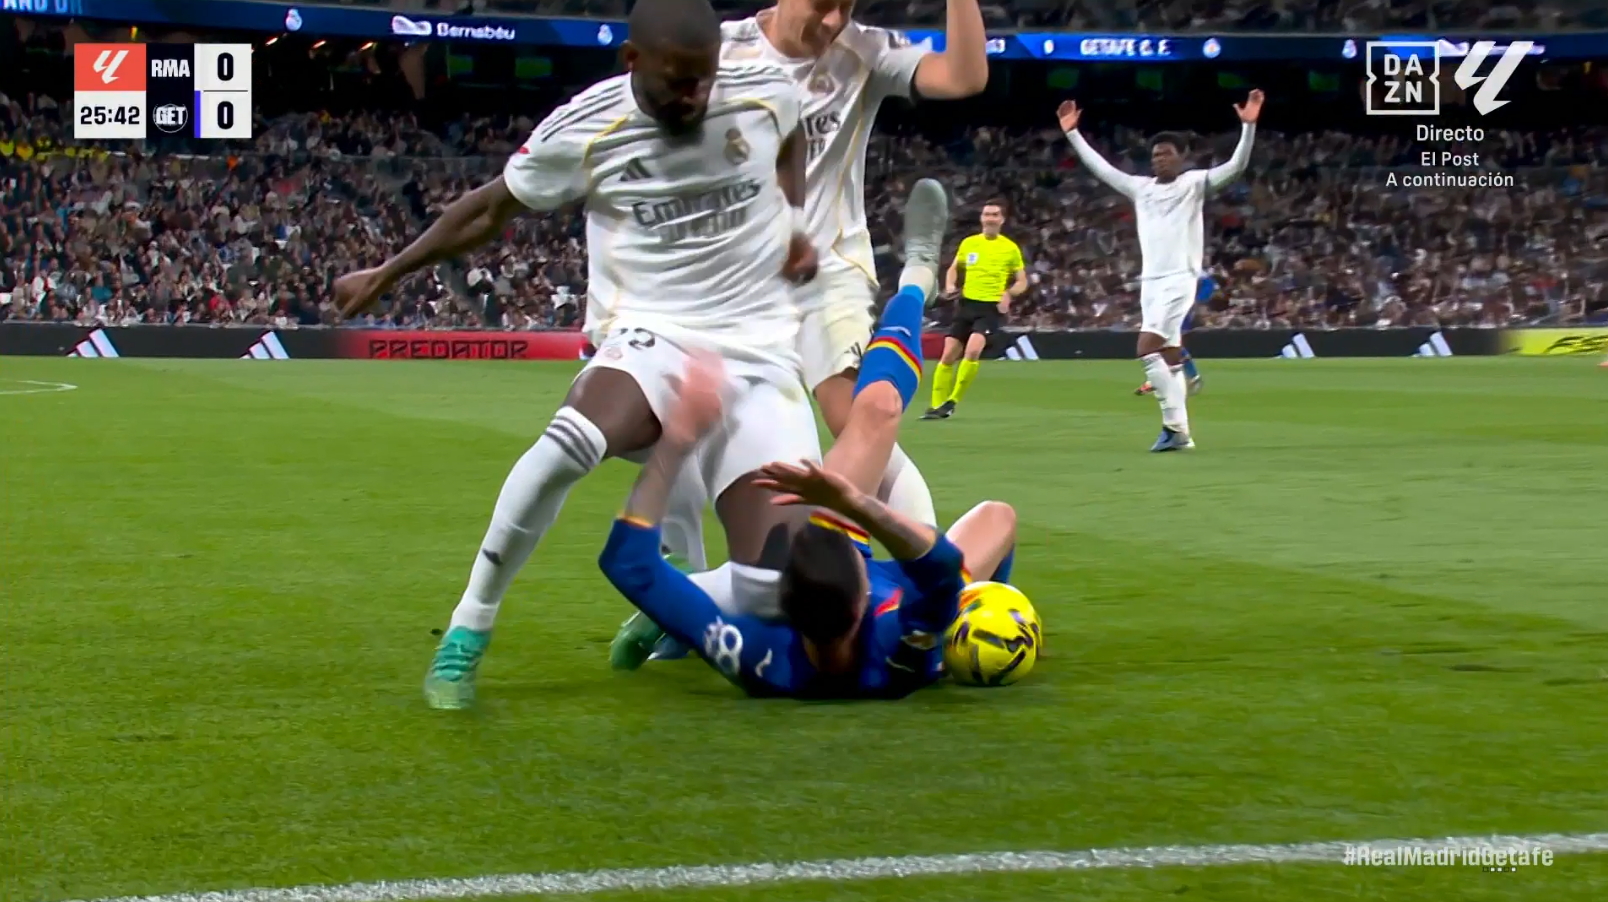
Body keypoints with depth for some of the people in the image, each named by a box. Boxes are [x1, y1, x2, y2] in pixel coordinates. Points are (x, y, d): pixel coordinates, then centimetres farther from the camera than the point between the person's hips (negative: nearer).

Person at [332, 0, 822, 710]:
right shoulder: (583, 130, -9)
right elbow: (490, 209, 7)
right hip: (654, 333, -2)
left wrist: (794, 222, 8)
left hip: (759, 352, 3)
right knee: (568, 444, -38)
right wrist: (387, 273, 13)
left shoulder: (766, 94, -2)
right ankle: (467, 632, -20)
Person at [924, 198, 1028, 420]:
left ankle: (952, 401, -11)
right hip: (967, 304, 4)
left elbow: (1022, 282, 6)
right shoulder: (968, 243, 7)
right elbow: (954, 269, 21)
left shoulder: (1010, 248, 0)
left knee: (972, 351, -24)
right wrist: (950, 286, 0)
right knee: (948, 356, 0)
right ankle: (936, 405, 10)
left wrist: (1008, 295, -14)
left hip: (991, 308, -4)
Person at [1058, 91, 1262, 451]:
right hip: (1150, 280, 7)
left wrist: (1248, 126, -22)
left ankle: (1174, 424, -15)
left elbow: (1236, 165, -10)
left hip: (1179, 278, -6)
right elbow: (1101, 167, 22)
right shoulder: (1141, 187, 15)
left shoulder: (1194, 183, 0)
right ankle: (1179, 431, 9)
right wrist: (1073, 133, 20)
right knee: (1170, 357, 7)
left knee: (1147, 348, -19)